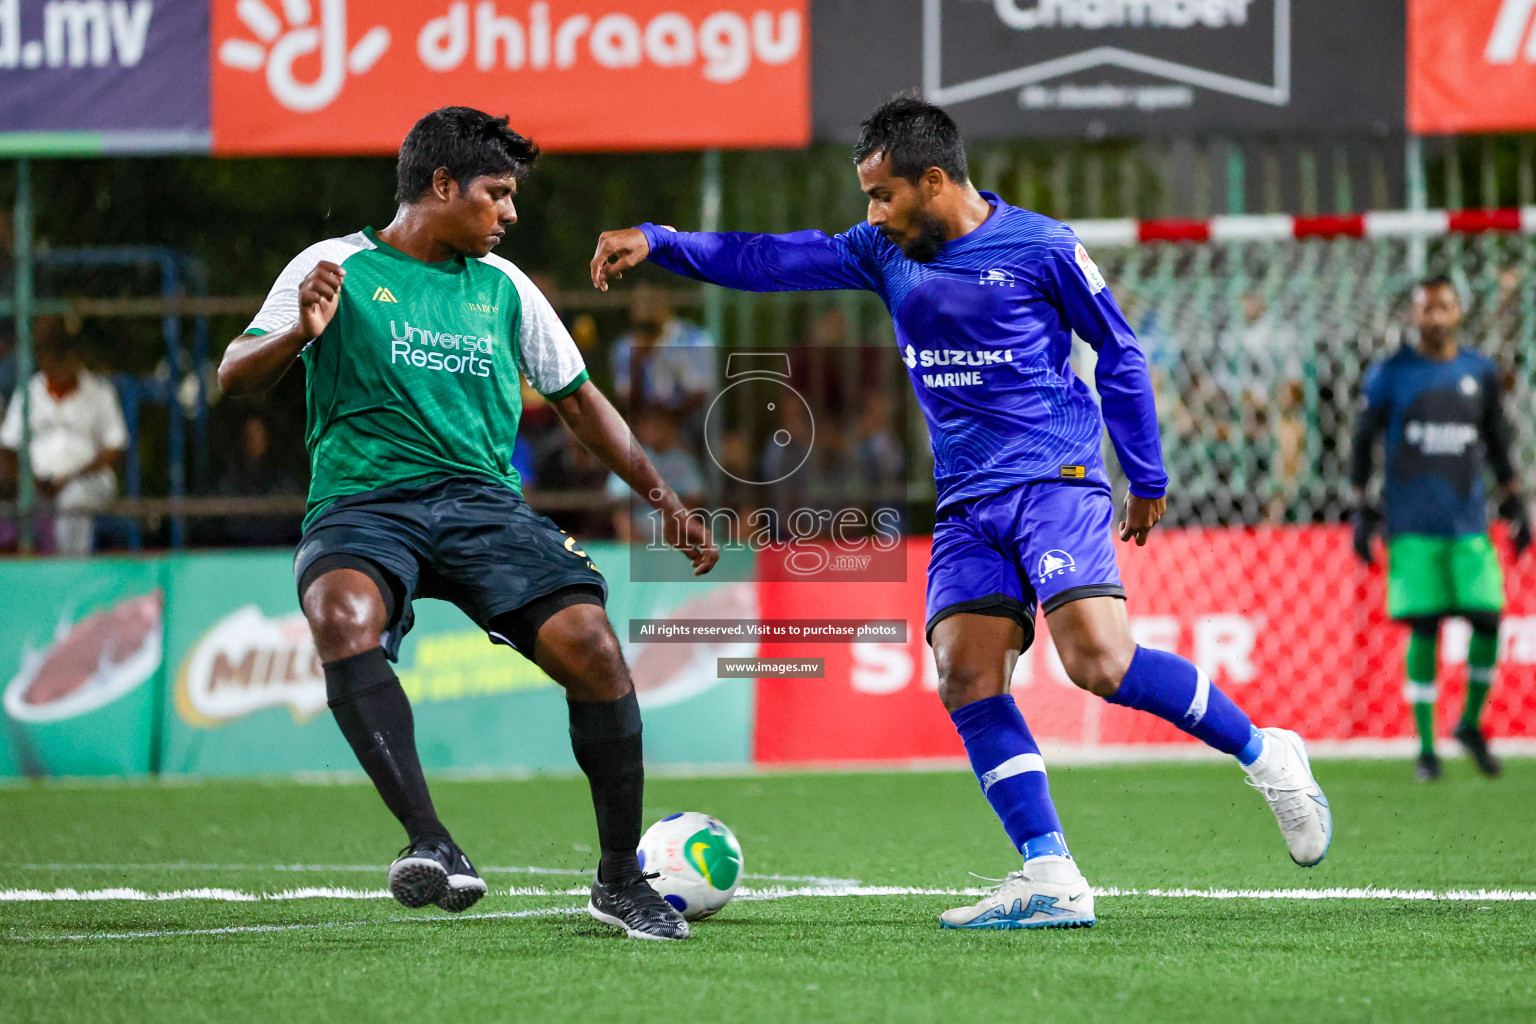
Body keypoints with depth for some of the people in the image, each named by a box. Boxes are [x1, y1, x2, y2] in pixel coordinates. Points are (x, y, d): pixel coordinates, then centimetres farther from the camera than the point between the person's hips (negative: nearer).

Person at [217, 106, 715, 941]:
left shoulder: (503, 287, 18)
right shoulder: (337, 268, 5)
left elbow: (578, 402, 28)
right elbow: (233, 378, -2)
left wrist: (667, 502, 25)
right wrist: (300, 333, -23)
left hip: (482, 501, 4)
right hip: (361, 502, -4)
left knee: (590, 644, -19)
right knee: (344, 614, -38)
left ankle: (620, 878, -2)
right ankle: (430, 842, -42)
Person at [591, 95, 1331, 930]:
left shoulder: (1041, 247, -3)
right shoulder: (883, 252, 11)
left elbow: (1120, 355, 4)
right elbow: (769, 261, 7)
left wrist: (1148, 479, 6)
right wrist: (656, 243, -5)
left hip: (1056, 479, -5)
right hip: (967, 504, 6)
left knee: (1097, 658, -23)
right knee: (965, 676, -12)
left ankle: (1263, 753, -3)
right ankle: (1051, 881, -13)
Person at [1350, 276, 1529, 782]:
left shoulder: (1480, 372, 9)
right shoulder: (1389, 374, 1)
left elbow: (1496, 442, 19)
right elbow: (1363, 441, 6)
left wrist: (1513, 502, 16)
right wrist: (1361, 509, 2)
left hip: (1469, 525, 2)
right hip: (1413, 526, -2)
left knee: (1487, 621, -6)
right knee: (1423, 631, -4)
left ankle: (1471, 724, 16)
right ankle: (1425, 746, 5)